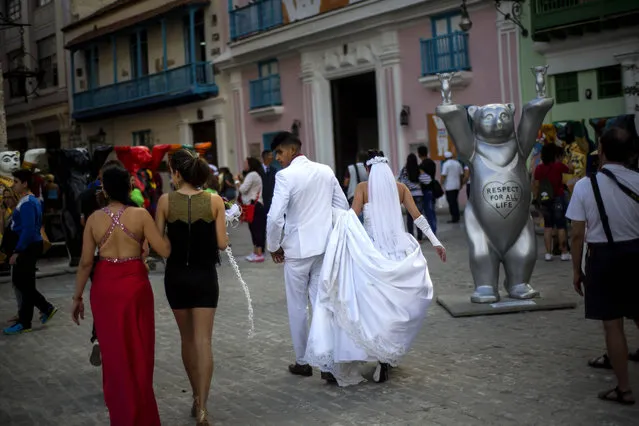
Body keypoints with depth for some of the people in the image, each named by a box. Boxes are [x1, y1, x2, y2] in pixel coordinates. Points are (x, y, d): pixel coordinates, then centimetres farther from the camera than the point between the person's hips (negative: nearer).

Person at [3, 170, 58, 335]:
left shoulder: (27, 203, -17)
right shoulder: (32, 200, 13)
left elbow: (28, 229, -24)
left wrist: (17, 251, -22)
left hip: (28, 247, -10)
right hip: (29, 246, 10)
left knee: (25, 284, -1)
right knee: (19, 281, 15)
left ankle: (24, 323, 9)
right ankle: (46, 308, 20)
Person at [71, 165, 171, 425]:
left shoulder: (94, 219, -3)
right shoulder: (141, 215, -8)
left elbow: (86, 262, -2)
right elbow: (164, 250, -9)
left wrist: (77, 297, 7)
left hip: (104, 286, 1)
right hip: (135, 283, -1)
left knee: (113, 349, 14)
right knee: (138, 348, 13)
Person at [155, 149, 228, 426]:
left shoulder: (166, 201, -7)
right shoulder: (214, 201, -7)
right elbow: (222, 243, -7)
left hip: (176, 275, 1)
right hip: (204, 275, -1)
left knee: (187, 338, 16)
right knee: (203, 340, 0)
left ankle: (196, 397, 28)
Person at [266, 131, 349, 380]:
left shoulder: (285, 175, -13)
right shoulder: (326, 171, 5)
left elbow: (275, 217, -18)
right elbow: (343, 206, 9)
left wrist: (274, 246, -4)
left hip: (297, 249, -4)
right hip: (325, 247, 5)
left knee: (297, 306, 10)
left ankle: (302, 362, 20)